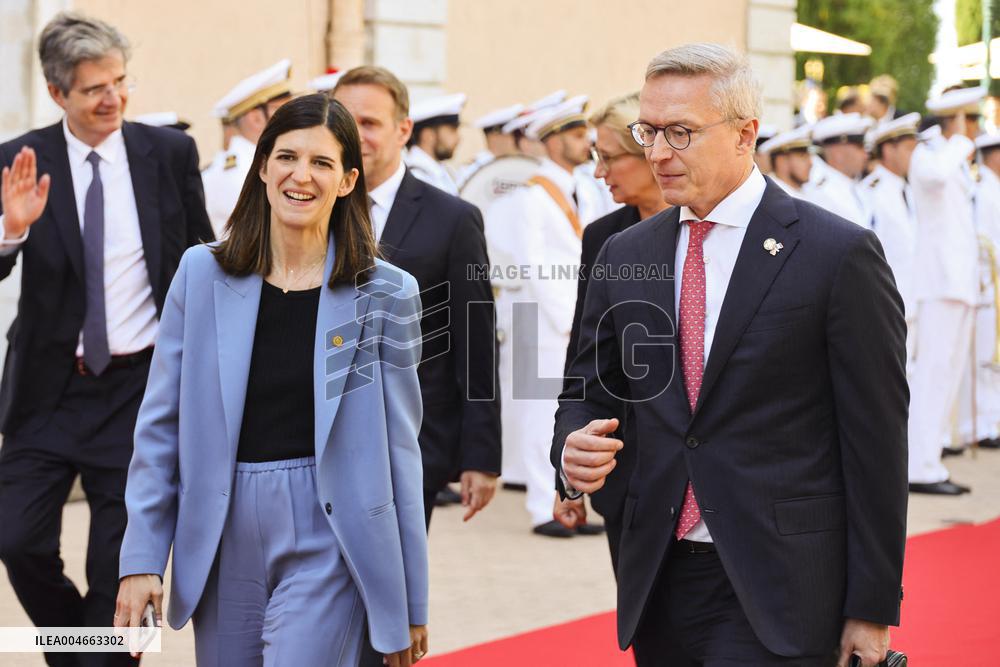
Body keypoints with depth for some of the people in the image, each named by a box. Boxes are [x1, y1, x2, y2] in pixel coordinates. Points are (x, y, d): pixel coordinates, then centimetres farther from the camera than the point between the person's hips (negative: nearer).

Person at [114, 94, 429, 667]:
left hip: (324, 546, -2)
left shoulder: (386, 295, -3)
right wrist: (141, 559, 0)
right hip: (222, 541, 2)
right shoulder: (203, 275, 1)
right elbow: (161, 426, 5)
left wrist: (410, 603, 3)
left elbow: (398, 450, 1)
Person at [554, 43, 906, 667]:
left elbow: (876, 440, -6)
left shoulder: (839, 254, -6)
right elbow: (589, 390, 18)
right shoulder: (624, 255, 10)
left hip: (777, 589, -5)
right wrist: (574, 449, -8)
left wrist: (872, 608, -7)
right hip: (659, 582, 5)